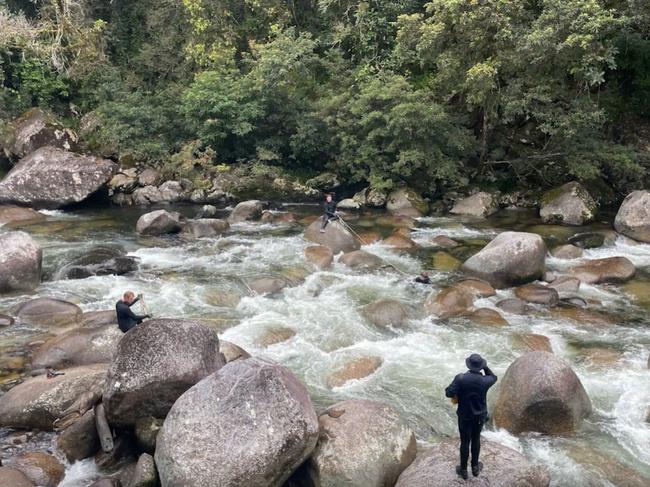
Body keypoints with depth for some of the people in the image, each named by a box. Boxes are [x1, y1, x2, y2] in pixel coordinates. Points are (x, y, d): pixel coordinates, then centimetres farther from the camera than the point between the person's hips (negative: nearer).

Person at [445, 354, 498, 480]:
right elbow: (494, 378, 5)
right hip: (480, 416, 2)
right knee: (476, 439, 23)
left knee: (465, 442, 13)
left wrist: (458, 393, -2)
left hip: (464, 416, -2)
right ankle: (475, 467, 39)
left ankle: (463, 470, 29)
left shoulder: (461, 378, -25)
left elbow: (449, 393, -22)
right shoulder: (485, 381, -19)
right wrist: (485, 367, -4)